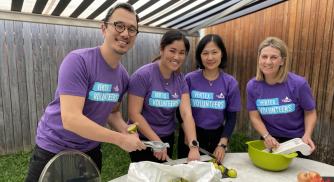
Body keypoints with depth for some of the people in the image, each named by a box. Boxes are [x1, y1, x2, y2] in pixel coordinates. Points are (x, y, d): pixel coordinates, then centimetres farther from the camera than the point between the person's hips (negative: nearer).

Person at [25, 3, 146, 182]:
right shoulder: (78, 60, -24)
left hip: (90, 151, 6)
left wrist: (125, 130, -13)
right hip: (53, 150, -5)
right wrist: (121, 139, -27)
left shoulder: (123, 76, -4)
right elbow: (70, 119, -30)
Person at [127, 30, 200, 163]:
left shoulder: (180, 79, -3)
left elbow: (186, 113, -12)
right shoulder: (142, 75, -18)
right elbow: (134, 113, -19)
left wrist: (194, 146, -23)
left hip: (168, 139, 5)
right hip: (143, 140, -5)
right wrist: (157, 141, -20)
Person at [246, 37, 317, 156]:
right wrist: (266, 136, -25)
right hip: (271, 140, 2)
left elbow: (310, 113, -8)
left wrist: (307, 135, -23)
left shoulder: (298, 84, -21)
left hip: (296, 140, -1)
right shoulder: (252, 86, -15)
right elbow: (255, 117, -10)